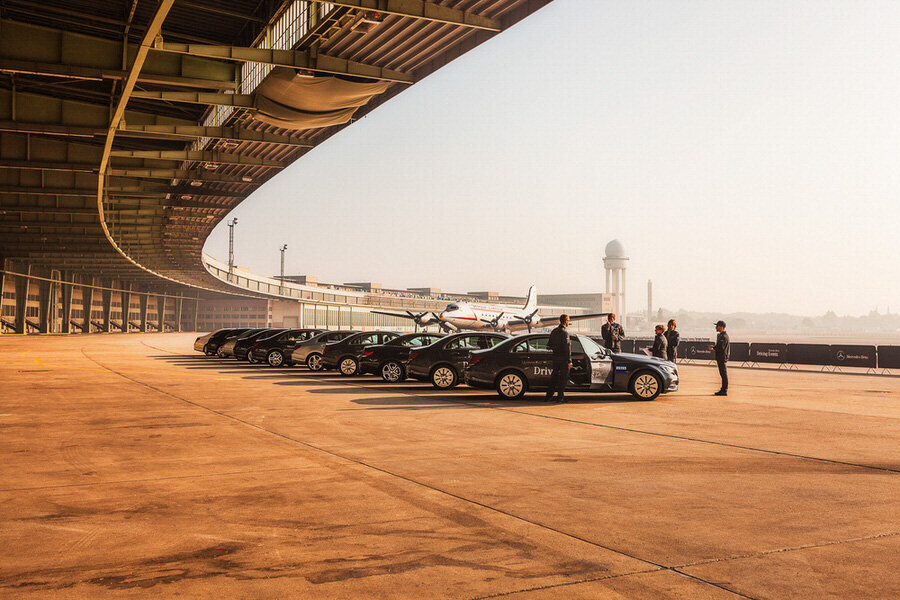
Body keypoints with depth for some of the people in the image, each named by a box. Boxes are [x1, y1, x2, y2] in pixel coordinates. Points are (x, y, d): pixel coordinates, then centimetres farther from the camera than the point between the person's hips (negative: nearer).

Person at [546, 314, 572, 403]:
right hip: (563, 358, -7)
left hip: (555, 358, 7)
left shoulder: (554, 331, 10)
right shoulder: (565, 332, -14)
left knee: (554, 376, 14)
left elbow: (549, 345, 16)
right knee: (563, 377, 0)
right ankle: (560, 396, 1)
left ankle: (549, 395, 14)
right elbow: (567, 348, -18)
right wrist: (569, 361, -18)